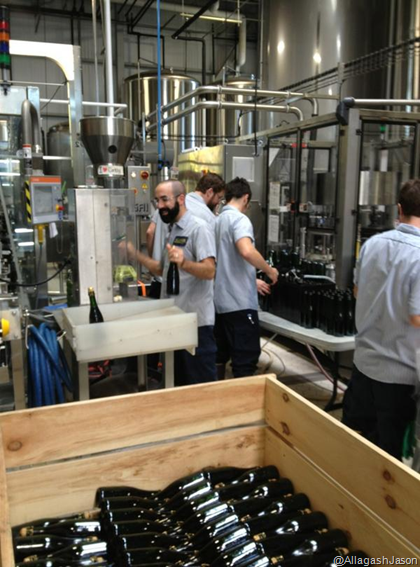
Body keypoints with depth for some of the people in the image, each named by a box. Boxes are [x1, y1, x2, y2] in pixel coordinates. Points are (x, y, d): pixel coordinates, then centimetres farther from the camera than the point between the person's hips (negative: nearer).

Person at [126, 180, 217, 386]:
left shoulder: (198, 228, -13)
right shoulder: (171, 230, 14)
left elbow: (209, 271, -22)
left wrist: (183, 262, -39)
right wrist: (135, 253, 10)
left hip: (196, 320, -9)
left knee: (200, 384, 2)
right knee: (179, 379, 19)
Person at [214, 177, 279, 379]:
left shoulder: (218, 220, 14)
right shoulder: (239, 219, -12)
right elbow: (247, 252, -31)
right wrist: (269, 270, -14)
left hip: (221, 301, 9)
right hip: (240, 303, -9)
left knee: (220, 355, 17)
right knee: (246, 360, -3)